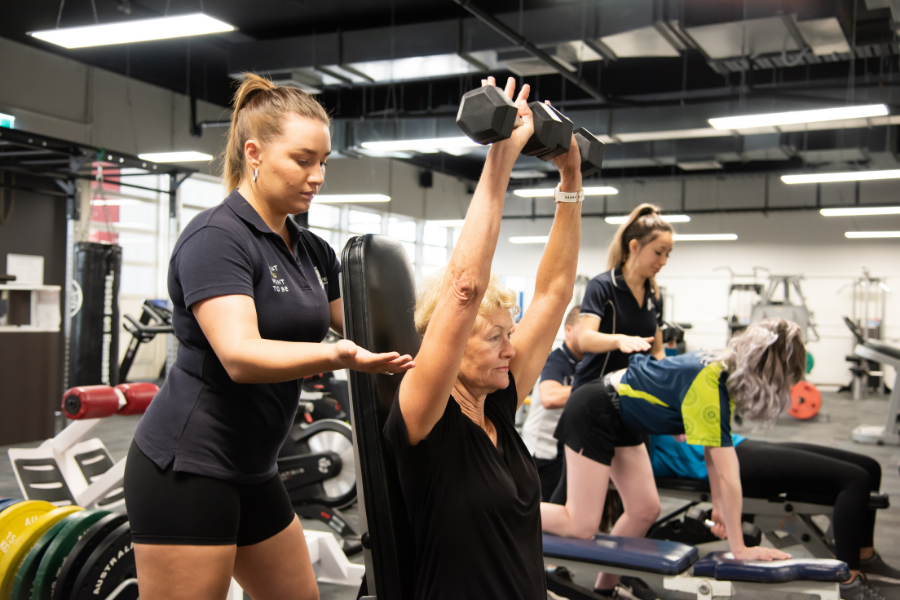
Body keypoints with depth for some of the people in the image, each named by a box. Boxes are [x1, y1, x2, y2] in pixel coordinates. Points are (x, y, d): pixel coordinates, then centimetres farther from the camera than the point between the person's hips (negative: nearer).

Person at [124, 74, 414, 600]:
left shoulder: (312, 252, 10)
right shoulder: (216, 237, -16)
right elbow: (240, 355, -28)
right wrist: (338, 356, -43)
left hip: (251, 471, 9)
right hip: (187, 466, -9)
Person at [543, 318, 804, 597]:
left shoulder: (726, 366, -4)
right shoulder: (711, 384, -30)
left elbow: (714, 449, 5)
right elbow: (727, 476, -28)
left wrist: (718, 507, 7)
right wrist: (739, 549, -22)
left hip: (622, 420, 10)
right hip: (594, 414, -10)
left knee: (645, 510, 10)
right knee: (581, 526, -9)